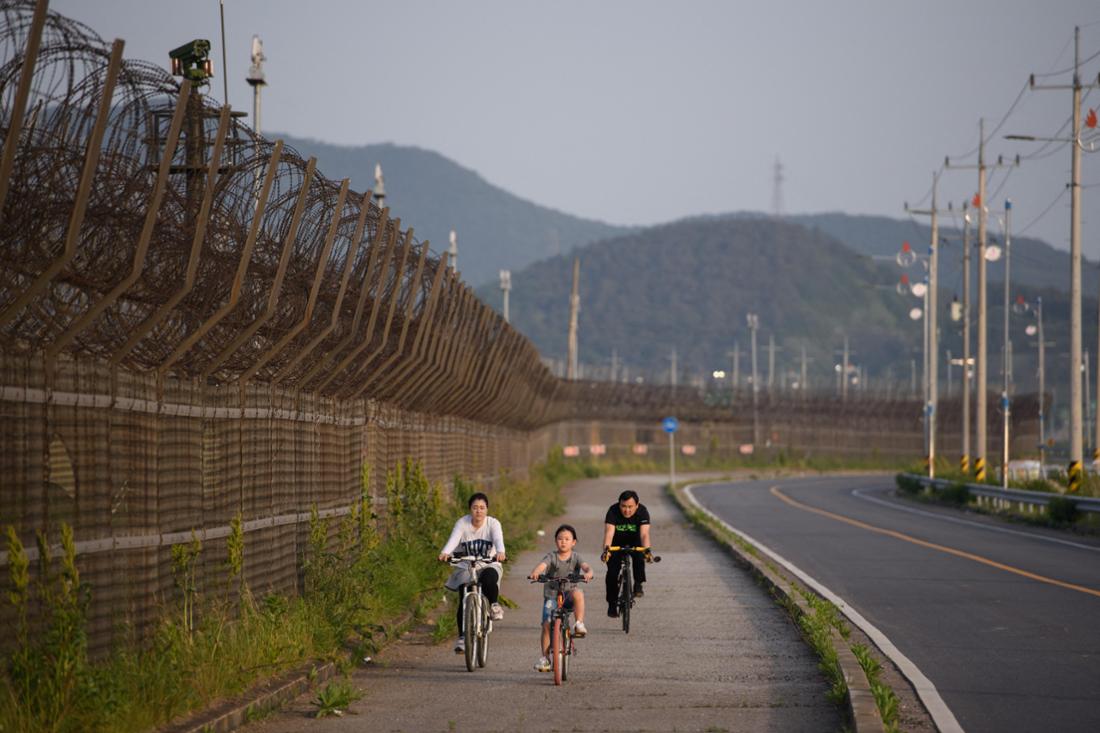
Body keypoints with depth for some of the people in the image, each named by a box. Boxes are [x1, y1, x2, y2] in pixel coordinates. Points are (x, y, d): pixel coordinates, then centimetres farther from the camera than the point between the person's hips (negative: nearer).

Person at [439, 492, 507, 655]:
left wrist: (500, 553, -50)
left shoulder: (493, 523, -8)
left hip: (489, 565, -1)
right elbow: (453, 539, -24)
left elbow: (498, 539, -27)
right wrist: (444, 553, -45)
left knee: (489, 580, -36)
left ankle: (494, 605, -5)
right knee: (464, 600, -16)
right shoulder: (462, 523, -7)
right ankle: (462, 637, -4)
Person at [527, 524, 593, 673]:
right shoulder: (551, 556, -1)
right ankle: (545, 658, 1)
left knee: (577, 593, -35)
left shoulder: (575, 557, 1)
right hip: (551, 595, 0)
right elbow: (542, 565, -20)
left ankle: (579, 624, -29)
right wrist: (535, 572, -44)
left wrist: (588, 573, -41)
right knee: (547, 625, -10)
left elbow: (586, 566, -17)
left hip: (568, 595, 0)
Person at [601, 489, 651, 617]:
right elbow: (609, 532, -40)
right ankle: (612, 604, 0)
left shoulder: (642, 511, -28)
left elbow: (644, 534, -39)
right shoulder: (613, 511, -29)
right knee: (612, 571, -13)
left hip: (634, 540, 0)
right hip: (617, 542, 0)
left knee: (639, 556, -32)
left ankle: (638, 585, -13)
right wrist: (606, 549, -59)